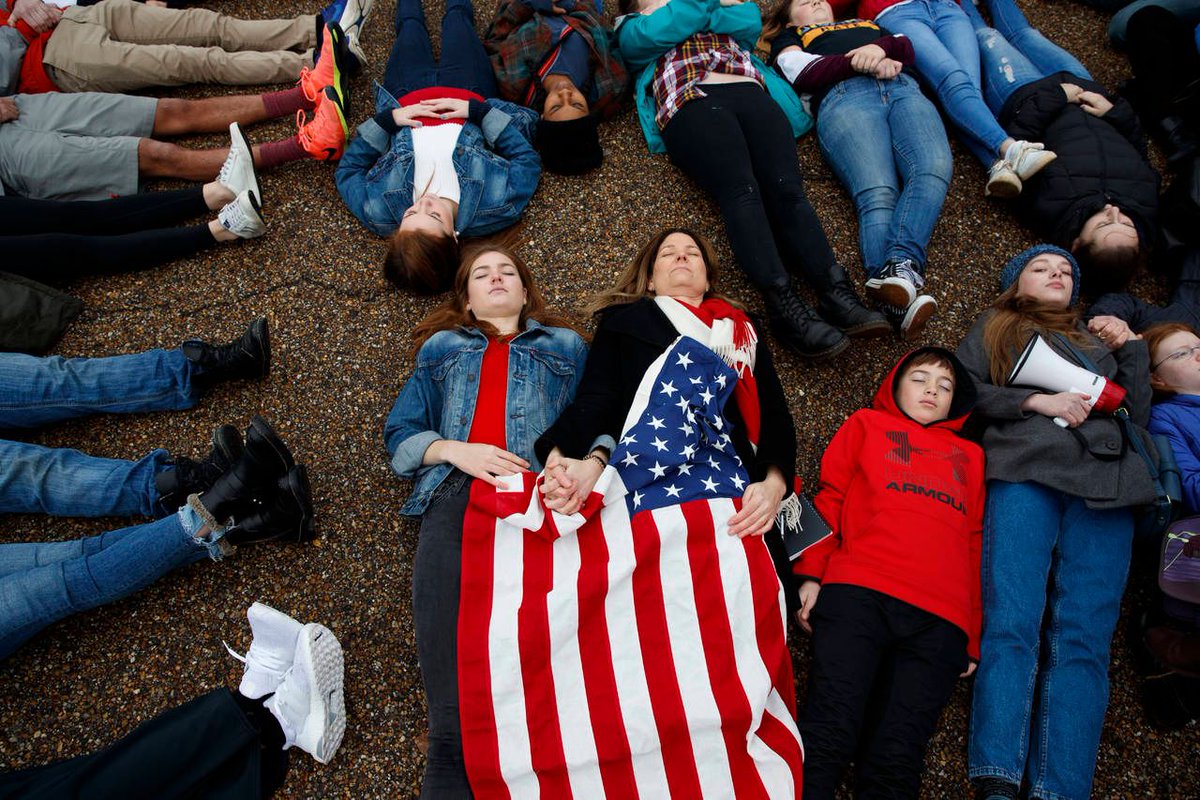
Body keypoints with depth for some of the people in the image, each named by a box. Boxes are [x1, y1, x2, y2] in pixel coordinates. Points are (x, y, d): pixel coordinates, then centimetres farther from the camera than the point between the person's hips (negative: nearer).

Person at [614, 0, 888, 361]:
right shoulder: (632, 29, 30)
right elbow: (662, 31, 8)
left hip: (752, 95, 3)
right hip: (692, 104, -3)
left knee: (787, 189, -24)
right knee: (742, 191, -30)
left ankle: (836, 294, -40)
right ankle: (784, 306, -46)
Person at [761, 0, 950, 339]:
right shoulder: (789, 38, 35)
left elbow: (907, 47, 26)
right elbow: (803, 73, 11)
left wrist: (880, 48, 3)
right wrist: (860, 62, -2)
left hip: (903, 87, 4)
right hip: (843, 97, -3)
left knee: (934, 169, -32)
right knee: (877, 193, -33)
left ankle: (901, 266, -53)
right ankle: (897, 297, -55)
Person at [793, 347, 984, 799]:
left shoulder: (970, 456, 31)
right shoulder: (868, 425, 25)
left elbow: (975, 543, 24)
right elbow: (831, 498, 14)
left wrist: (973, 639, 17)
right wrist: (811, 575, 1)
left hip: (941, 620, 2)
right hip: (857, 593, -2)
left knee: (897, 760, -14)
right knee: (830, 733, -19)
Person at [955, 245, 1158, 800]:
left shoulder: (1099, 337, 36)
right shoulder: (997, 327, 27)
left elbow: (1139, 416, 25)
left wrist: (1131, 349, 17)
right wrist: (1034, 400, -2)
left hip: (1106, 482, 3)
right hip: (1026, 472, -3)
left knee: (1083, 635, -13)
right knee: (1011, 622, -18)